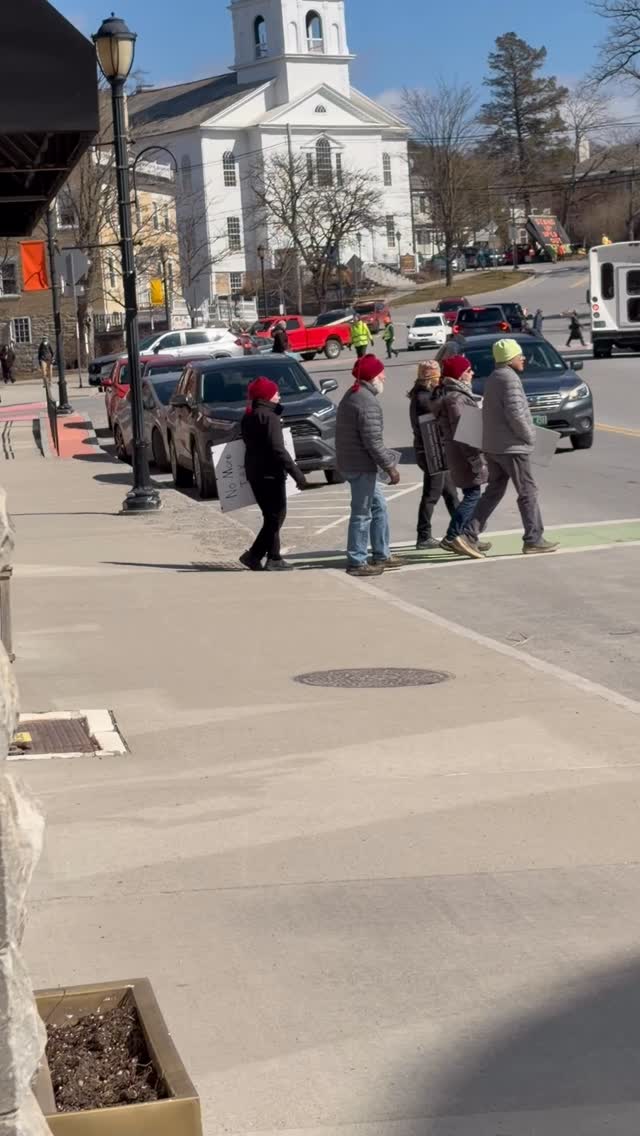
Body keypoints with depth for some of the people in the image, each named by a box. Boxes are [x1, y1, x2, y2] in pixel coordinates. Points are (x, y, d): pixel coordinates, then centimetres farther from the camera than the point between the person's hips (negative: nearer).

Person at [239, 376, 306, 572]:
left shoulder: (248, 417, 12)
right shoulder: (269, 417, -16)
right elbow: (278, 449, -22)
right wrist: (297, 473, -21)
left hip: (254, 473, 9)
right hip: (269, 473, -9)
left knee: (272, 516, 16)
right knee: (276, 516, -2)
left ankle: (274, 558, 15)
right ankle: (253, 555, -6)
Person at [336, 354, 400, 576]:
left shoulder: (352, 395, 14)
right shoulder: (367, 402, -20)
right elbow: (373, 441, -23)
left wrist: (388, 458, 22)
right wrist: (390, 467, -17)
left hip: (351, 463, 10)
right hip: (362, 466, -10)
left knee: (379, 507, 18)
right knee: (362, 514, -3)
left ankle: (382, 555, 24)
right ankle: (357, 562, 2)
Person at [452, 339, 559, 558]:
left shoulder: (493, 378, 14)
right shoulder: (509, 378, -16)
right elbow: (515, 414, -24)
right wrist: (529, 436, -10)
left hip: (492, 446, 9)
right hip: (511, 447, -9)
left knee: (494, 492, 11)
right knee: (528, 493, 2)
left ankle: (468, 536, 3)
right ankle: (534, 540, 8)